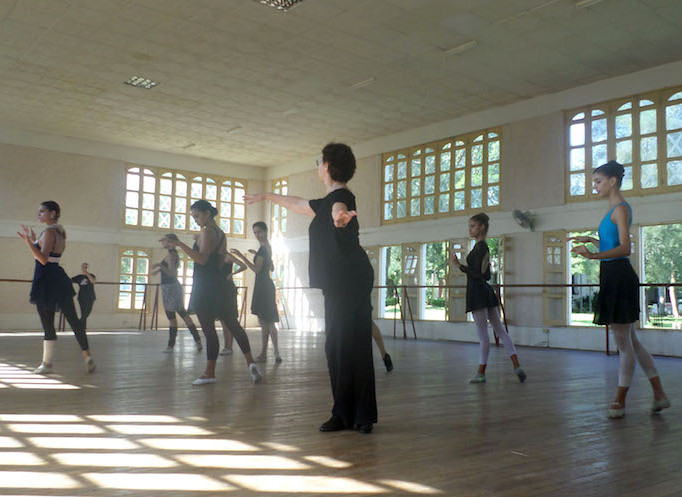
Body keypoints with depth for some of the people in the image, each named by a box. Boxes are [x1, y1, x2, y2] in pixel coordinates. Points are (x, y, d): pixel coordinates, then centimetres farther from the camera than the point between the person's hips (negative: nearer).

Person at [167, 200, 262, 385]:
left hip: (206, 285, -9)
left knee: (208, 329, -4)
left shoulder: (207, 232, -11)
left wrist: (180, 244, -25)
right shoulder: (221, 233, 17)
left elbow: (202, 259, -21)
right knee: (232, 324, 9)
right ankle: (250, 362, 0)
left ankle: (210, 372, 2)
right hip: (220, 285, 9)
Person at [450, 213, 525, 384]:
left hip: (478, 293, -10)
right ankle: (517, 367, 7)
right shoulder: (483, 247, 14)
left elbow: (478, 274, -21)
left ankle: (481, 373, 8)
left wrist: (459, 265, -21)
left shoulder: (480, 247, -14)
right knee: (500, 330, 8)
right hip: (485, 291, 10)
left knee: (483, 336, -2)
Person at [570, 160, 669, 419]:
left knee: (624, 343, -1)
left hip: (619, 276, -10)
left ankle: (619, 401, 9)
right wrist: (591, 240, 33)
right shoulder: (614, 209, 17)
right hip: (612, 277, 10)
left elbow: (625, 247, -22)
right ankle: (659, 394, 23)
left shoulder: (621, 208, -11)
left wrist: (595, 255, -36)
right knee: (630, 340, 15)